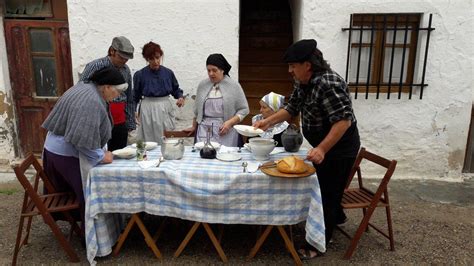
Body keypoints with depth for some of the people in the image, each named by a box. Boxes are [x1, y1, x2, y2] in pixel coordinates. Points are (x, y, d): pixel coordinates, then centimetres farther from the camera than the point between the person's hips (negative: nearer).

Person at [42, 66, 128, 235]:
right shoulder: (92, 102, -27)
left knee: (67, 193, 23)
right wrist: (100, 157, -18)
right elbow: (84, 139, -30)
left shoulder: (86, 89, 6)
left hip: (57, 148, 9)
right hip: (68, 154, -9)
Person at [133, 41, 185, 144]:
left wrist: (180, 97, -8)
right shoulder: (140, 75, -3)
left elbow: (176, 89, 12)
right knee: (149, 142, 2)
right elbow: (135, 96, 6)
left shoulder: (168, 73, 0)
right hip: (148, 110, -1)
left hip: (165, 109, 2)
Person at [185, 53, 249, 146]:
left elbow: (244, 109, 0)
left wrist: (230, 123, -12)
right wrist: (194, 127, 24)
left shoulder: (234, 86, -1)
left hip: (227, 131, -2)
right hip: (205, 130, 2)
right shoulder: (202, 85, 7)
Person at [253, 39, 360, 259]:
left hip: (339, 147, -9)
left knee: (327, 193, 2)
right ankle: (336, 216, 51)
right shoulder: (302, 83, 0)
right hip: (322, 145, 9)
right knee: (321, 187, 24)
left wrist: (321, 149, -36)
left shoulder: (328, 84, -29)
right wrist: (268, 121, -1)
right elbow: (291, 109, 10)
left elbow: (344, 121, -32)